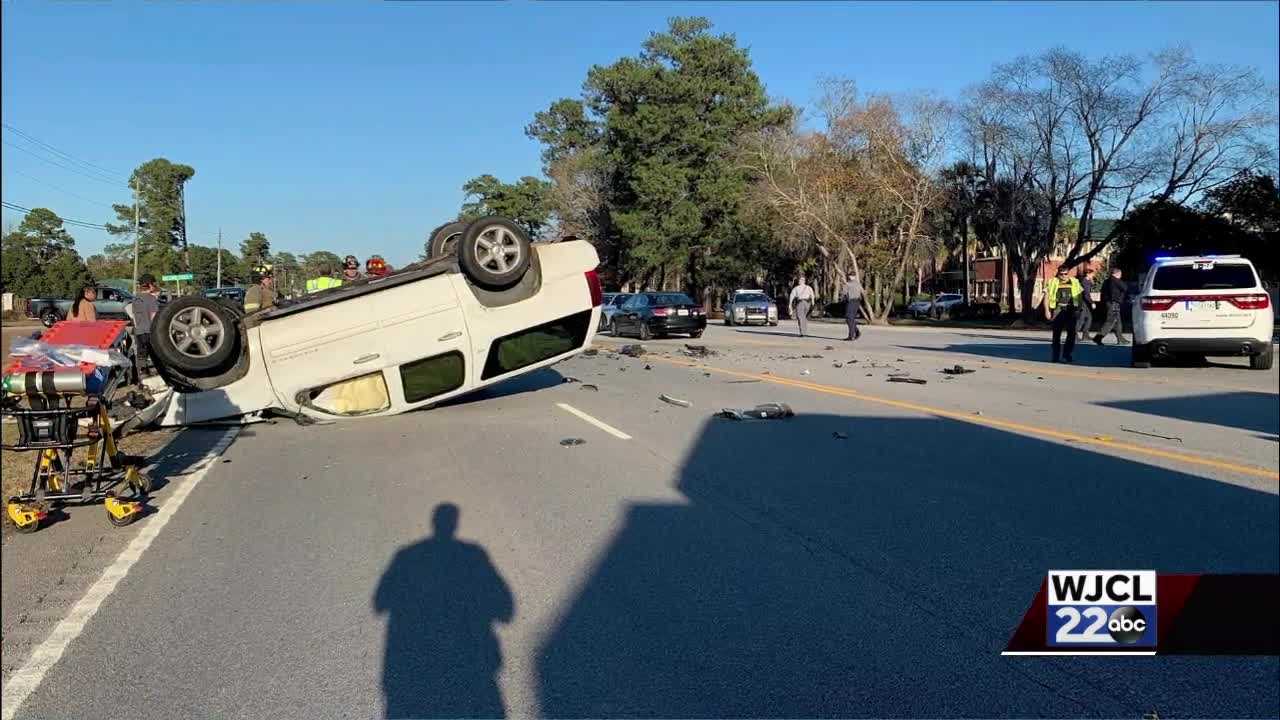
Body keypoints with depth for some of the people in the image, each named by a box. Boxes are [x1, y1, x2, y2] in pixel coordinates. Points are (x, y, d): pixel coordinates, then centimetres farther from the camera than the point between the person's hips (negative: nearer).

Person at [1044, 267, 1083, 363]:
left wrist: (1079, 308, 8)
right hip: (1058, 310, -2)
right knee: (1056, 334, 5)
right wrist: (1047, 310, -7)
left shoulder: (1074, 282, 8)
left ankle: (1067, 354, 7)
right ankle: (1056, 356, 14)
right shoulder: (1053, 282, 1)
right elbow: (1046, 297, 0)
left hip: (1070, 310, 2)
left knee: (1072, 333, -5)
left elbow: (1079, 296, 15)